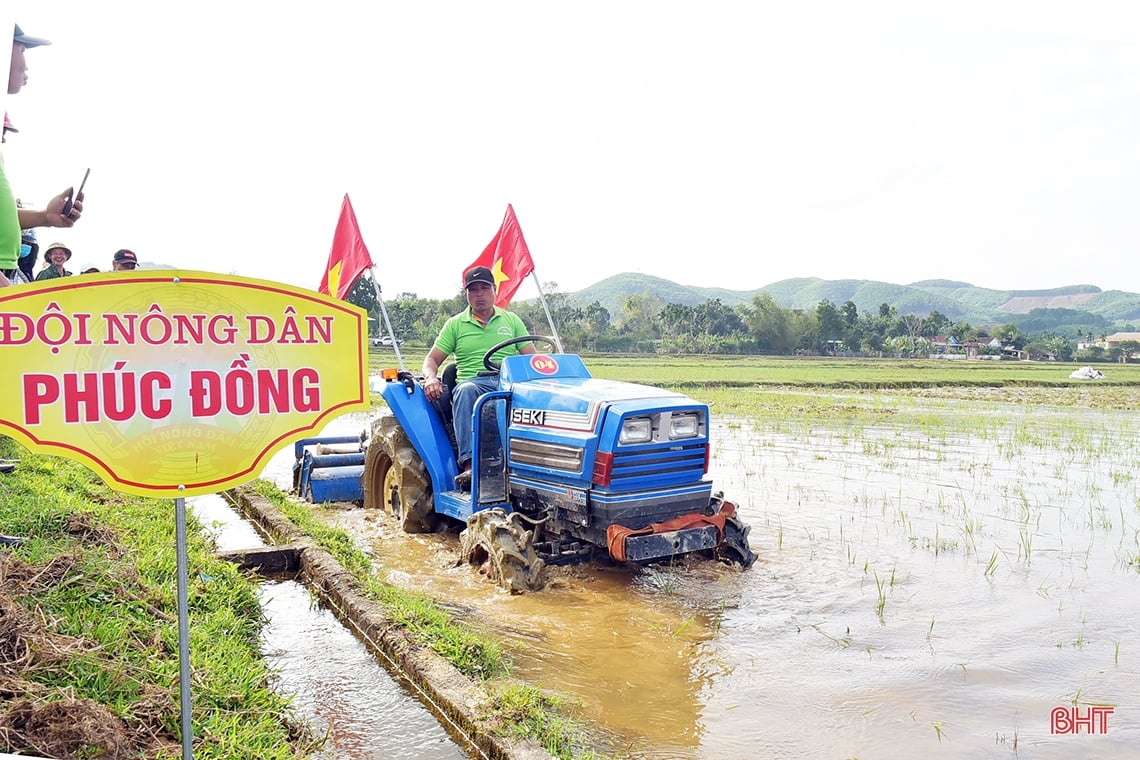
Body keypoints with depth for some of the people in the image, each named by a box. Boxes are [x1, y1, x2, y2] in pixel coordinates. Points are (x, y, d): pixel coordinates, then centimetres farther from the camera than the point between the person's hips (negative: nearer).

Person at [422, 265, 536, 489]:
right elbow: (432, 359, 13)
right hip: (473, 382, -1)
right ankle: (469, 464, -46)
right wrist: (430, 378, -11)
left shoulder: (511, 320, 20)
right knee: (465, 390, -39)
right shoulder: (455, 324, 16)